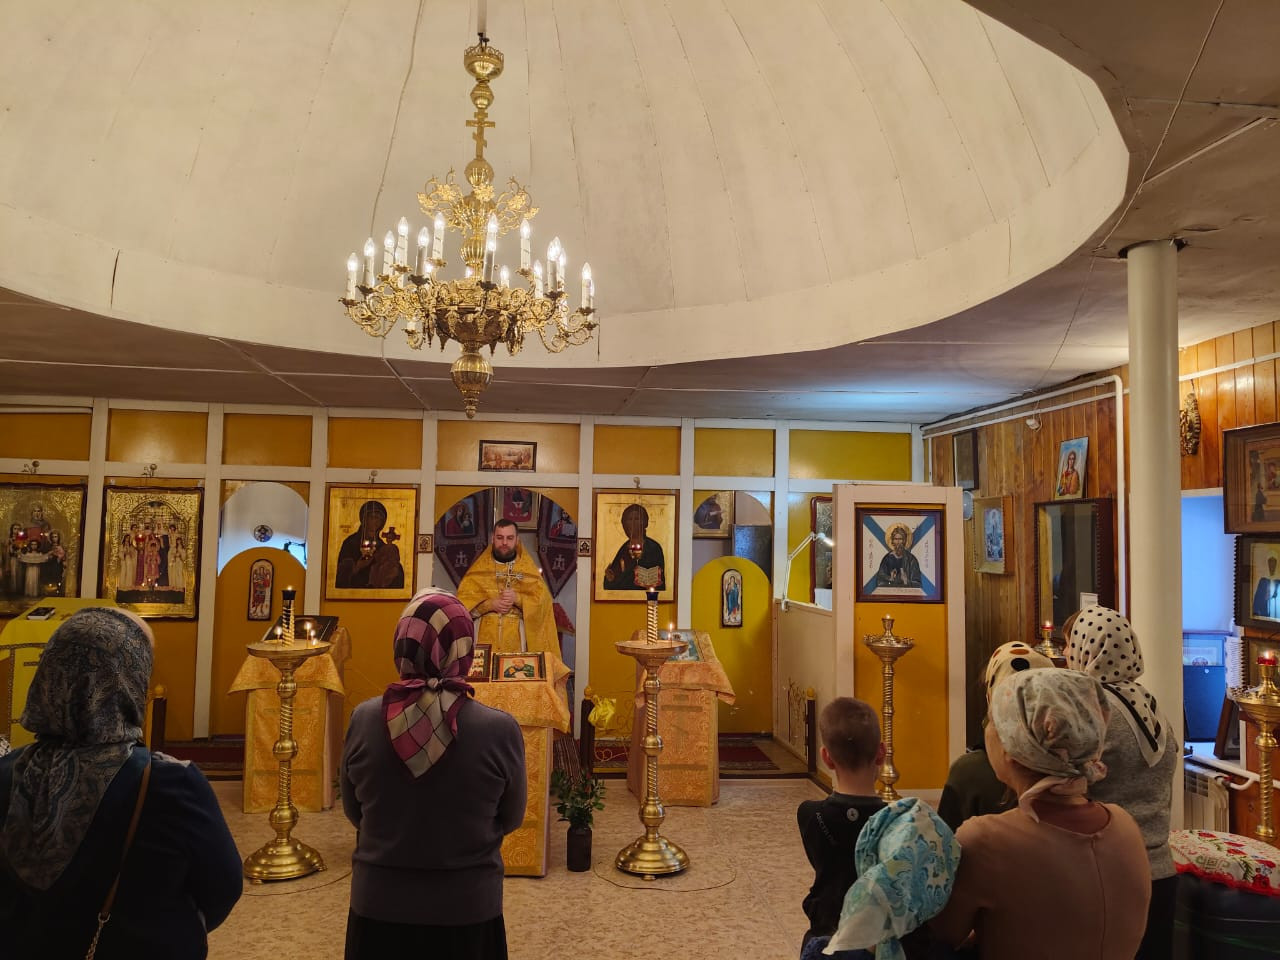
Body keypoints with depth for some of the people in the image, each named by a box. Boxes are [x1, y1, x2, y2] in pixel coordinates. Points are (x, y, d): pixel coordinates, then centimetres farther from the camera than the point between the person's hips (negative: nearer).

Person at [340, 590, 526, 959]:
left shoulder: (364, 719, -13)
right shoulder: (500, 729, -19)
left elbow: (354, 812, 2)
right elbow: (511, 819, -3)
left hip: (377, 909, 2)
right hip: (468, 912, -1)